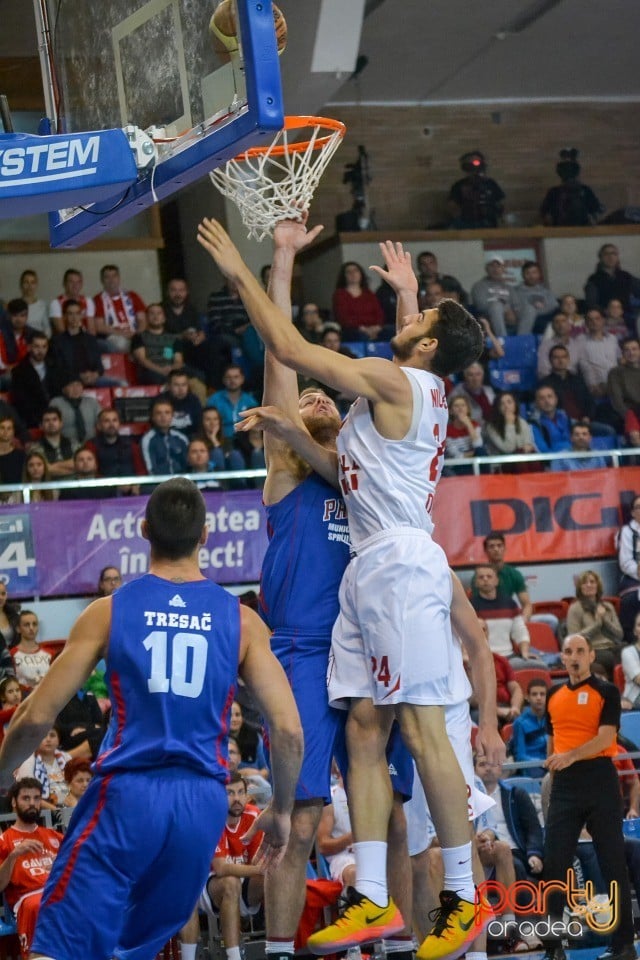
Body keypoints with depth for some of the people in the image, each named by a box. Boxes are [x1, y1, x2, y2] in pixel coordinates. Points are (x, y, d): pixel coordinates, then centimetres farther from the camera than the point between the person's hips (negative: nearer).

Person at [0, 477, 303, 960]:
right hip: (203, 802, 3)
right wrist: (281, 810, 14)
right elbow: (288, 729, -1)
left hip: (126, 795, -3)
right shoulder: (241, 620, 4)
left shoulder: (108, 611, 0)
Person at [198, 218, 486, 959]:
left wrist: (239, 272, -1)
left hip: (401, 565, -10)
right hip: (372, 570, 10)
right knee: (364, 730, 5)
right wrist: (407, 290, 53)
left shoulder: (394, 382, -9)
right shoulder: (427, 388, 15)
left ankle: (462, 900, -5)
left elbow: (289, 348, -9)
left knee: (422, 730, -8)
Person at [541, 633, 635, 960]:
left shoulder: (606, 691, -3)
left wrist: (571, 756, -28)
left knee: (613, 862, 0)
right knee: (554, 863, -1)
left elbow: (605, 737, -15)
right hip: (564, 784, 5)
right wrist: (553, 771, 16)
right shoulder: (554, 695, 13)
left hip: (599, 779, -4)